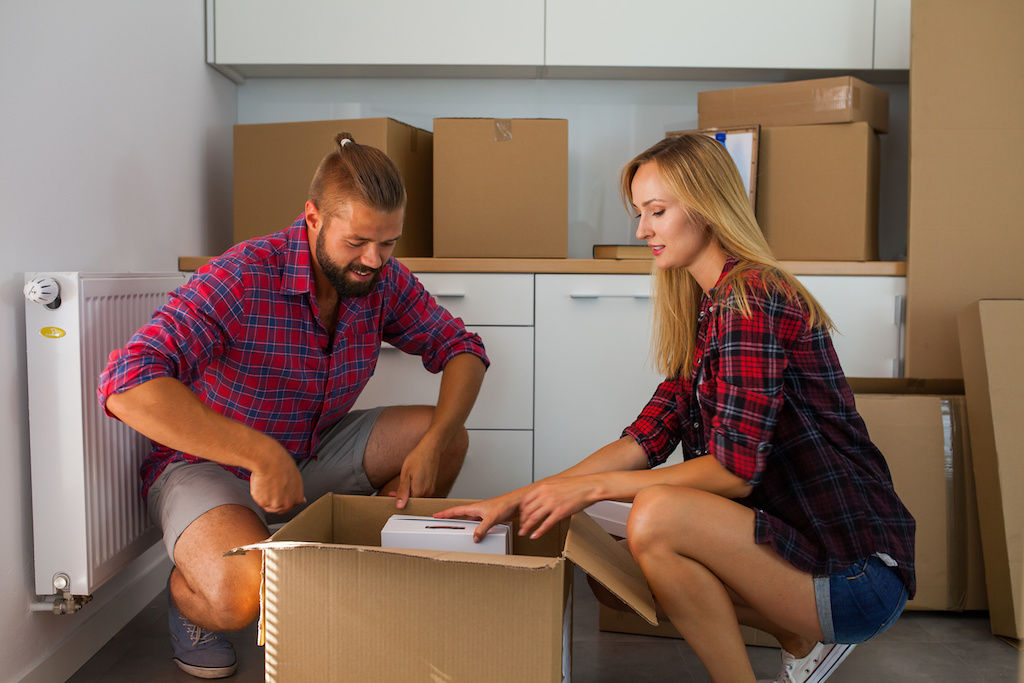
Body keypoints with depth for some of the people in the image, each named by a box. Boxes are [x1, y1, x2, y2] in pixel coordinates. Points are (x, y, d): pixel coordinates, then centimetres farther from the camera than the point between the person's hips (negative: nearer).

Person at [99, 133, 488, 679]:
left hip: (311, 456, 6)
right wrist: (262, 455, -43)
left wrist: (435, 441, -21)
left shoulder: (383, 279, -10)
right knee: (241, 593, -35)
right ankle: (187, 596, 4)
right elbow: (128, 385, -39)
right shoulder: (240, 279, -29)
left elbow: (460, 346, -2)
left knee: (447, 438, -9)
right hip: (207, 463, -6)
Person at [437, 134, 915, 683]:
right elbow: (647, 438, 5)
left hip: (858, 568, -9)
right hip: (804, 541, 9)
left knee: (656, 516, -29)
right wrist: (518, 498, -1)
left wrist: (593, 485, -16)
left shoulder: (751, 297, -18)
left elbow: (734, 470, -23)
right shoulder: (706, 311, 12)